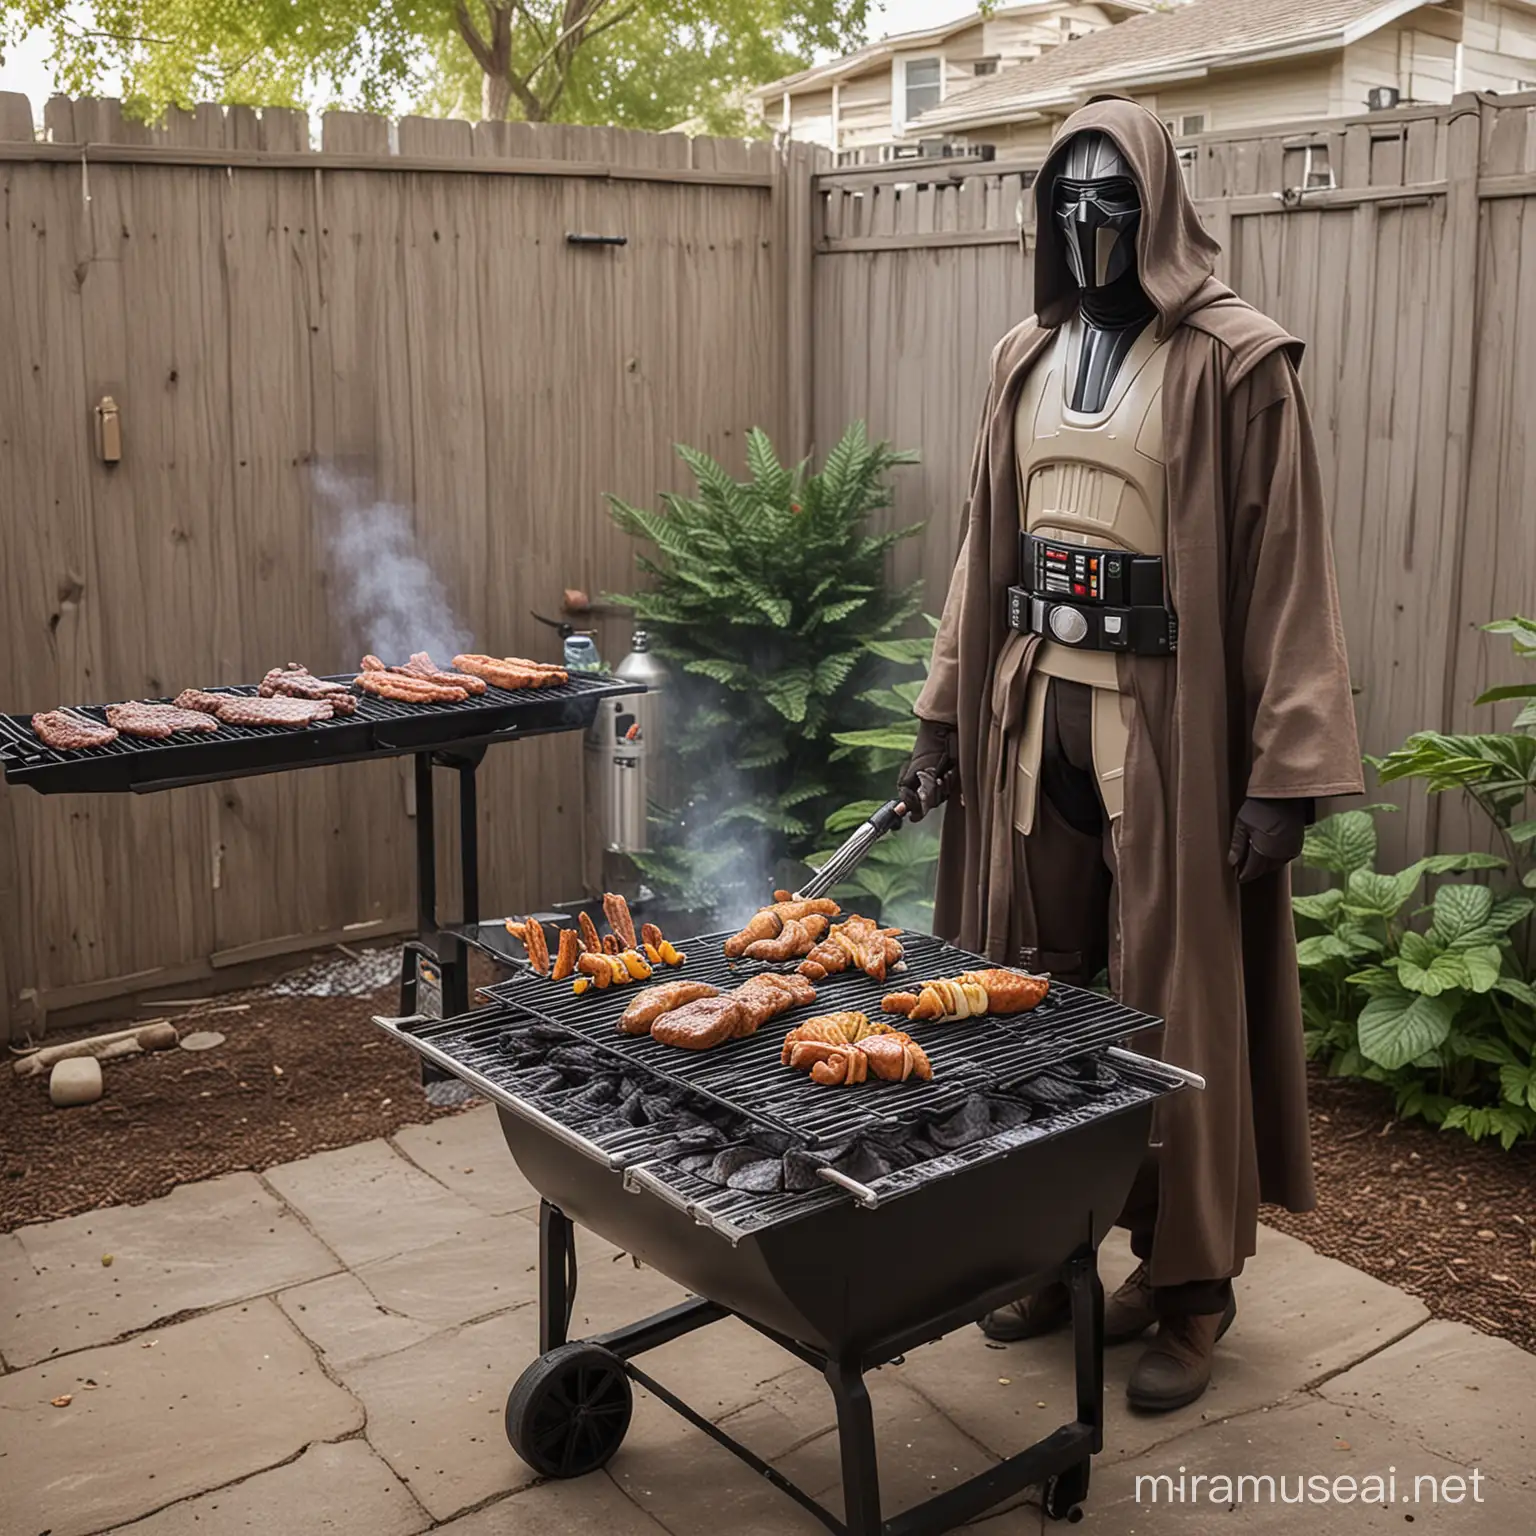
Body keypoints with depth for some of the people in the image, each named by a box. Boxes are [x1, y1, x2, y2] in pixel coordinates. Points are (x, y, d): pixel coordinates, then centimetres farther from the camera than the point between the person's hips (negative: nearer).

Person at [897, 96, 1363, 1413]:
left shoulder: (1233, 362, -6)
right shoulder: (1028, 360, 12)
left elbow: (1288, 566, -9)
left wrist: (1286, 768, -15)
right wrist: (945, 714, 10)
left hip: (1168, 722, -5)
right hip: (1036, 712, 5)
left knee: (1172, 1007, 4)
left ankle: (1192, 1284, 21)